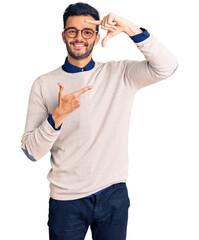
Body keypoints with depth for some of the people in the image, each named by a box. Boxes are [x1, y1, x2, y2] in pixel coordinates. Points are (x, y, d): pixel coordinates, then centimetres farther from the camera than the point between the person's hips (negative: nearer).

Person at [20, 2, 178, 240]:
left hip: (114, 194, 1)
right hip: (66, 198, 0)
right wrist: (58, 115, -22)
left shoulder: (119, 74, 0)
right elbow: (31, 151, -5)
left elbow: (167, 67, -15)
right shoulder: (44, 84, -2)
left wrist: (131, 30, -25)